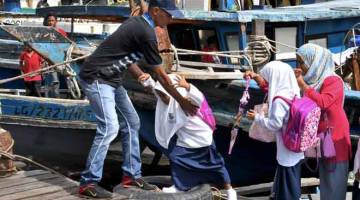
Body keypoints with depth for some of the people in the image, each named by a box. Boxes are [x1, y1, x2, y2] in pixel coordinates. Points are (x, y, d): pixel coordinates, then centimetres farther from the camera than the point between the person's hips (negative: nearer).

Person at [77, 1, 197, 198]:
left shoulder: (137, 23, 9)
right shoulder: (146, 33, -20)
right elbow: (160, 74, -14)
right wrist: (181, 101, -5)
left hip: (111, 79, 11)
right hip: (96, 78, -11)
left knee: (131, 122, 12)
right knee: (109, 127, -19)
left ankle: (131, 175, 17)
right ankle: (88, 182, -14)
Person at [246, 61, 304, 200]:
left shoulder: (279, 99, -24)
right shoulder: (291, 92, 3)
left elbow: (274, 124, -23)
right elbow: (268, 87, 21)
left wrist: (257, 118, -10)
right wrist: (256, 76, 17)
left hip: (287, 151, -9)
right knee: (292, 185, 22)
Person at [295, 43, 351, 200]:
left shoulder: (333, 81, -17)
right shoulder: (312, 80, 7)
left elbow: (322, 102, -33)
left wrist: (302, 84, -26)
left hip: (335, 139, -8)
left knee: (335, 179, 0)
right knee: (325, 178, 16)